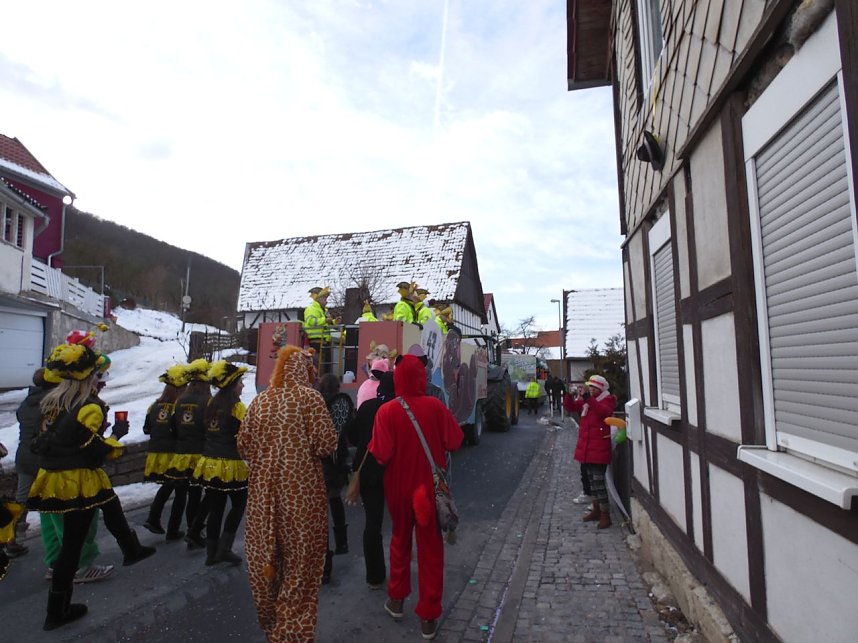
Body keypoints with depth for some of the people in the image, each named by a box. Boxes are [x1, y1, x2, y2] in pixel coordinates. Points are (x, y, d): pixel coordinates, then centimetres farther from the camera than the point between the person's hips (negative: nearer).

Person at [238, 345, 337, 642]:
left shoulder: (260, 400, 5)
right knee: (300, 559, 8)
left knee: (265, 554, 18)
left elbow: (243, 444, 8)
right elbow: (327, 443, -15)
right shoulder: (309, 397, -10)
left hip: (264, 489, 6)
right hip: (301, 489, -5)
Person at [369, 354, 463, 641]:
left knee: (400, 539, 23)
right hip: (429, 486, 0)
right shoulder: (436, 406, -15)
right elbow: (455, 441, -9)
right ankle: (428, 616, 20)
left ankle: (397, 599, 38)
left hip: (398, 487, 1)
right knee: (430, 547, 12)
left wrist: (373, 446, 1)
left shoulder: (386, 411, -18)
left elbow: (380, 454, -19)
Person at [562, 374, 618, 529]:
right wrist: (569, 396, -9)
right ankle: (596, 510, 31)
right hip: (586, 447, 7)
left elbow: (605, 412, -28)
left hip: (599, 449, -7)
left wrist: (589, 399, -37)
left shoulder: (607, 400, -8)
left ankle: (605, 515, 0)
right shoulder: (585, 401, 10)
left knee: (599, 481, -8)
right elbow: (570, 407, 10)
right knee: (592, 480, 18)